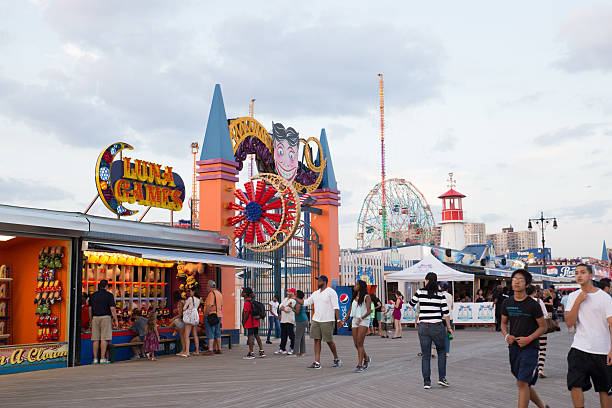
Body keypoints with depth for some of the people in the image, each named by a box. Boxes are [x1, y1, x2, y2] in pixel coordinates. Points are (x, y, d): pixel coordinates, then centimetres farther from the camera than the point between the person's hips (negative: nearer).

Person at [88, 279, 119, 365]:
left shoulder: (93, 295, 10)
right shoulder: (109, 295, -3)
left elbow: (90, 309, 9)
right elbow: (112, 308, -9)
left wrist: (91, 320, 16)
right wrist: (116, 320, -5)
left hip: (95, 318, 4)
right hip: (105, 317, -4)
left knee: (96, 339, 3)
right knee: (104, 339, -4)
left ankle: (95, 359, 2)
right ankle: (102, 358, -7)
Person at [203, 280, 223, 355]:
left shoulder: (211, 293, -14)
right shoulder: (219, 293, 14)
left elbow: (209, 306, -21)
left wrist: (205, 314, -15)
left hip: (211, 315, -9)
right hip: (219, 315, 9)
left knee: (210, 333, -7)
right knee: (217, 333, 14)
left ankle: (210, 350, -9)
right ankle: (219, 349, 18)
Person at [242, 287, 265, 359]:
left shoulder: (247, 302, -15)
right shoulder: (253, 301, 10)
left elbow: (247, 314, -17)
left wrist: (243, 322, -11)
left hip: (249, 323, -8)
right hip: (255, 322, 8)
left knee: (250, 337, -3)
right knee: (257, 336, 13)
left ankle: (251, 353, -1)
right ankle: (261, 352, 15)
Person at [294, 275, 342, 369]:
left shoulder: (331, 292, -6)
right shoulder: (315, 293, 14)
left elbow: (336, 307, -10)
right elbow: (305, 302, 18)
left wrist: (338, 319, -16)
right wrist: (295, 298, 10)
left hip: (327, 321, -6)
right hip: (316, 320, 6)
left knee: (329, 341, 0)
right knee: (317, 340, 0)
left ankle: (337, 359, 20)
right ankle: (317, 363, 0)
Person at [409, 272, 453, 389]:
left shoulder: (420, 292, -2)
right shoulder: (440, 294, -3)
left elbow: (411, 304, 12)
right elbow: (446, 312, -2)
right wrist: (449, 327, 9)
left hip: (423, 327, 1)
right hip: (437, 327, -1)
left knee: (425, 355, 8)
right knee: (441, 351, 19)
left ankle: (426, 382, 7)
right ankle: (442, 377, 13)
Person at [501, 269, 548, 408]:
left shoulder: (533, 305, -9)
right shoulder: (507, 303, 4)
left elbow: (543, 327, -4)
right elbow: (504, 323, 15)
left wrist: (528, 339, -16)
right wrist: (506, 335, -5)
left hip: (530, 348, -5)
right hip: (513, 347, 5)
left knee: (523, 383, -13)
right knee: (524, 384, 15)